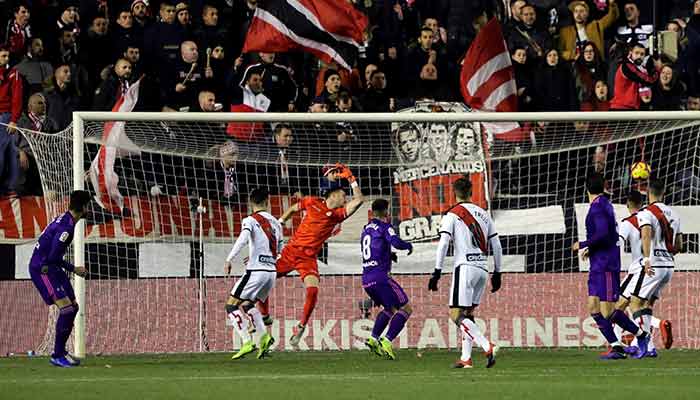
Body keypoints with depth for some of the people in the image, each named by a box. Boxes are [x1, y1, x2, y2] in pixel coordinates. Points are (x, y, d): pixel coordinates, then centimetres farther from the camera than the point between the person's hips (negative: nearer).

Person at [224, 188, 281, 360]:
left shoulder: (250, 220, -5)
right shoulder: (275, 223, 15)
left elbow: (242, 239, -24)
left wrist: (229, 260, -25)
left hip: (255, 272, -6)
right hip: (271, 271, 6)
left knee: (232, 305, 1)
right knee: (248, 305, 23)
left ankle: (247, 342, -13)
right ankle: (264, 336, 5)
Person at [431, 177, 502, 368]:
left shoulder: (452, 215, -1)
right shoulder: (483, 214, 14)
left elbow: (443, 244, -11)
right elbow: (496, 246, 16)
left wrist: (437, 272, -9)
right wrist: (497, 273, 24)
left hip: (465, 267, -6)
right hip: (482, 270, 6)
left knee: (456, 314, -8)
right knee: (468, 313, 16)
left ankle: (487, 346, -25)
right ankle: (466, 357, 10)